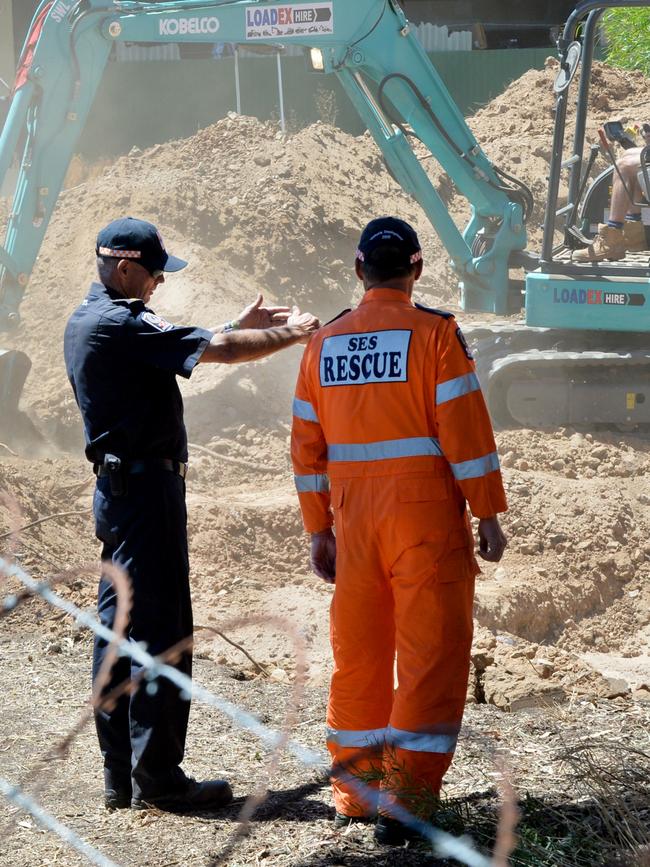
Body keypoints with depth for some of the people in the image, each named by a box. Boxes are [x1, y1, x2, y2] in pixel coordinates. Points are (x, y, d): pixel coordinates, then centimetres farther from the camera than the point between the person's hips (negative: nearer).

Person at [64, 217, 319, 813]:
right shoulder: (121, 325, -17)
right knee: (160, 630, -6)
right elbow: (218, 351, -20)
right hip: (147, 488, -10)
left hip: (116, 488, 10)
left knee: (119, 627, 11)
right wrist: (293, 334, -8)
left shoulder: (87, 321, 14)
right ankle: (157, 779, -3)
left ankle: (120, 776, 15)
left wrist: (241, 326, 20)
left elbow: (183, 350, 24)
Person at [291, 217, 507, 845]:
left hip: (354, 518, 5)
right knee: (431, 656, -1)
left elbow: (307, 445, 10)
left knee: (357, 653, 13)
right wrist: (489, 516, -5)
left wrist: (319, 530, 17)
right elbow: (465, 432, -12)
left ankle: (354, 792, 20)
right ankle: (404, 800, -4)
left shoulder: (324, 343, 7)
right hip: (427, 514, -5)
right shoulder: (434, 333, -8)